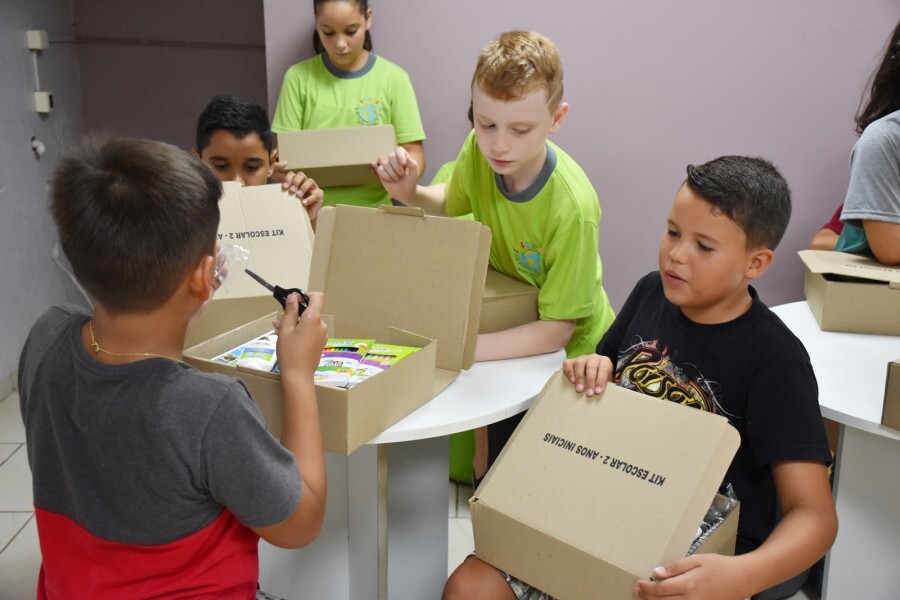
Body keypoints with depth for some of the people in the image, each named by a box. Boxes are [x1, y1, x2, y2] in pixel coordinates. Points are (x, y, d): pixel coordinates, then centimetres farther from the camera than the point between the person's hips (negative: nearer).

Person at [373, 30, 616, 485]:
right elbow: (454, 203, 6)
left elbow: (556, 330, -29)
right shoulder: (479, 150, -18)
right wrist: (410, 195, -15)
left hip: (568, 353, -4)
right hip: (507, 328, 5)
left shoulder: (572, 207, -34)